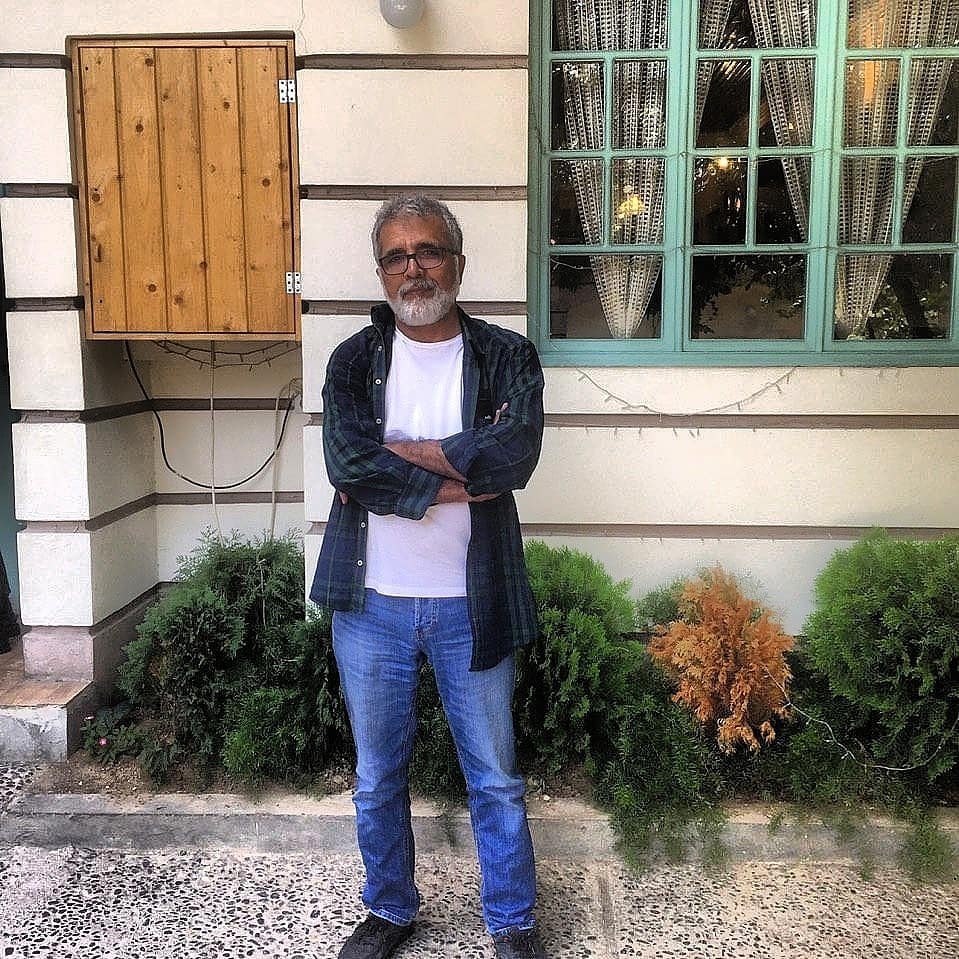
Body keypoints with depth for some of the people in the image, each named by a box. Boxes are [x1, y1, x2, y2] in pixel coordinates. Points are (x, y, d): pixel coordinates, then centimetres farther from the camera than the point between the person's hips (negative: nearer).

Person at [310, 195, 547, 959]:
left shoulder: (506, 357, -3)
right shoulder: (354, 360, 0)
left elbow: (514, 455, -20)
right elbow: (347, 464, -17)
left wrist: (400, 453, -16)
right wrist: (459, 480, -16)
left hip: (471, 603, -1)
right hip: (372, 603, 2)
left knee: (494, 778, 13)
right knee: (378, 778, 17)